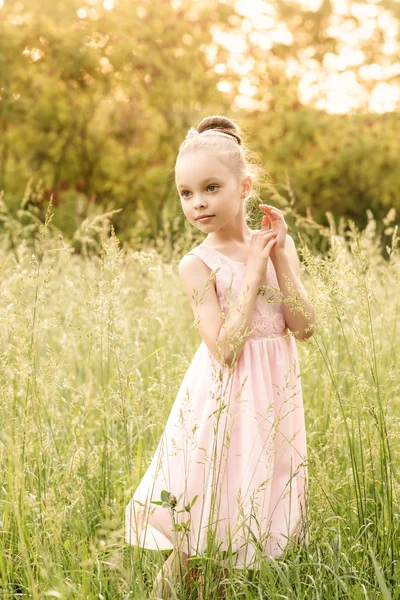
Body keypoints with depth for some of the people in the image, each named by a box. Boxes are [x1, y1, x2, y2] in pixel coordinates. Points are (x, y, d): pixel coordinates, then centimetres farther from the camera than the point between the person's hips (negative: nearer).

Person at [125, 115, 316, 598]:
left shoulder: (278, 245, 2)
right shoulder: (199, 264, -10)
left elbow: (304, 327, -6)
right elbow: (224, 349, -20)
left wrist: (280, 259, -13)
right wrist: (252, 272, -18)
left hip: (274, 394, 4)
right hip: (225, 395, -4)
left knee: (262, 507, 13)